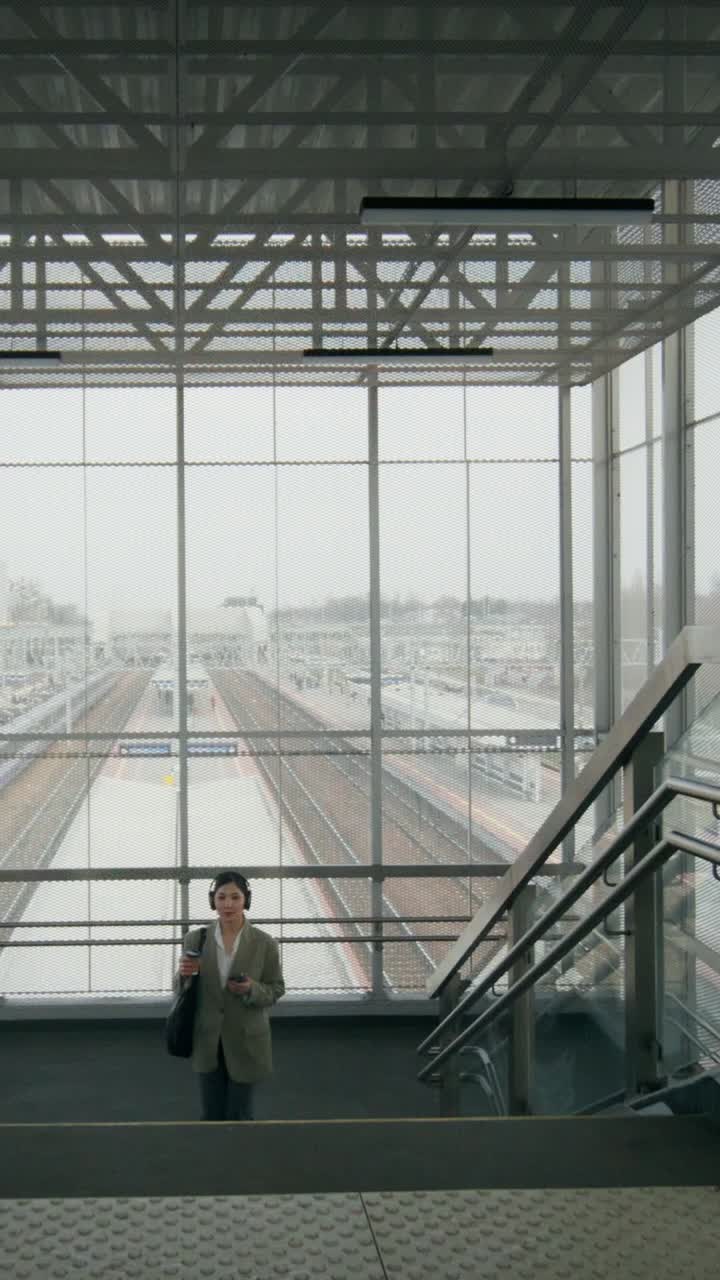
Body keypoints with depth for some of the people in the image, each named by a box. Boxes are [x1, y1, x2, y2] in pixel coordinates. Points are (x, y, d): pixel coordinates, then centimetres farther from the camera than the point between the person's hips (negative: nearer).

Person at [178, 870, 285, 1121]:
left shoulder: (264, 943, -10)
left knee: (239, 1116, 8)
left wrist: (251, 989, -22)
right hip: (208, 1042, 2)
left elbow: (276, 989, -2)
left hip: (245, 1042, -2)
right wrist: (184, 974, -18)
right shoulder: (195, 939, -4)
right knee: (211, 1116, 11)